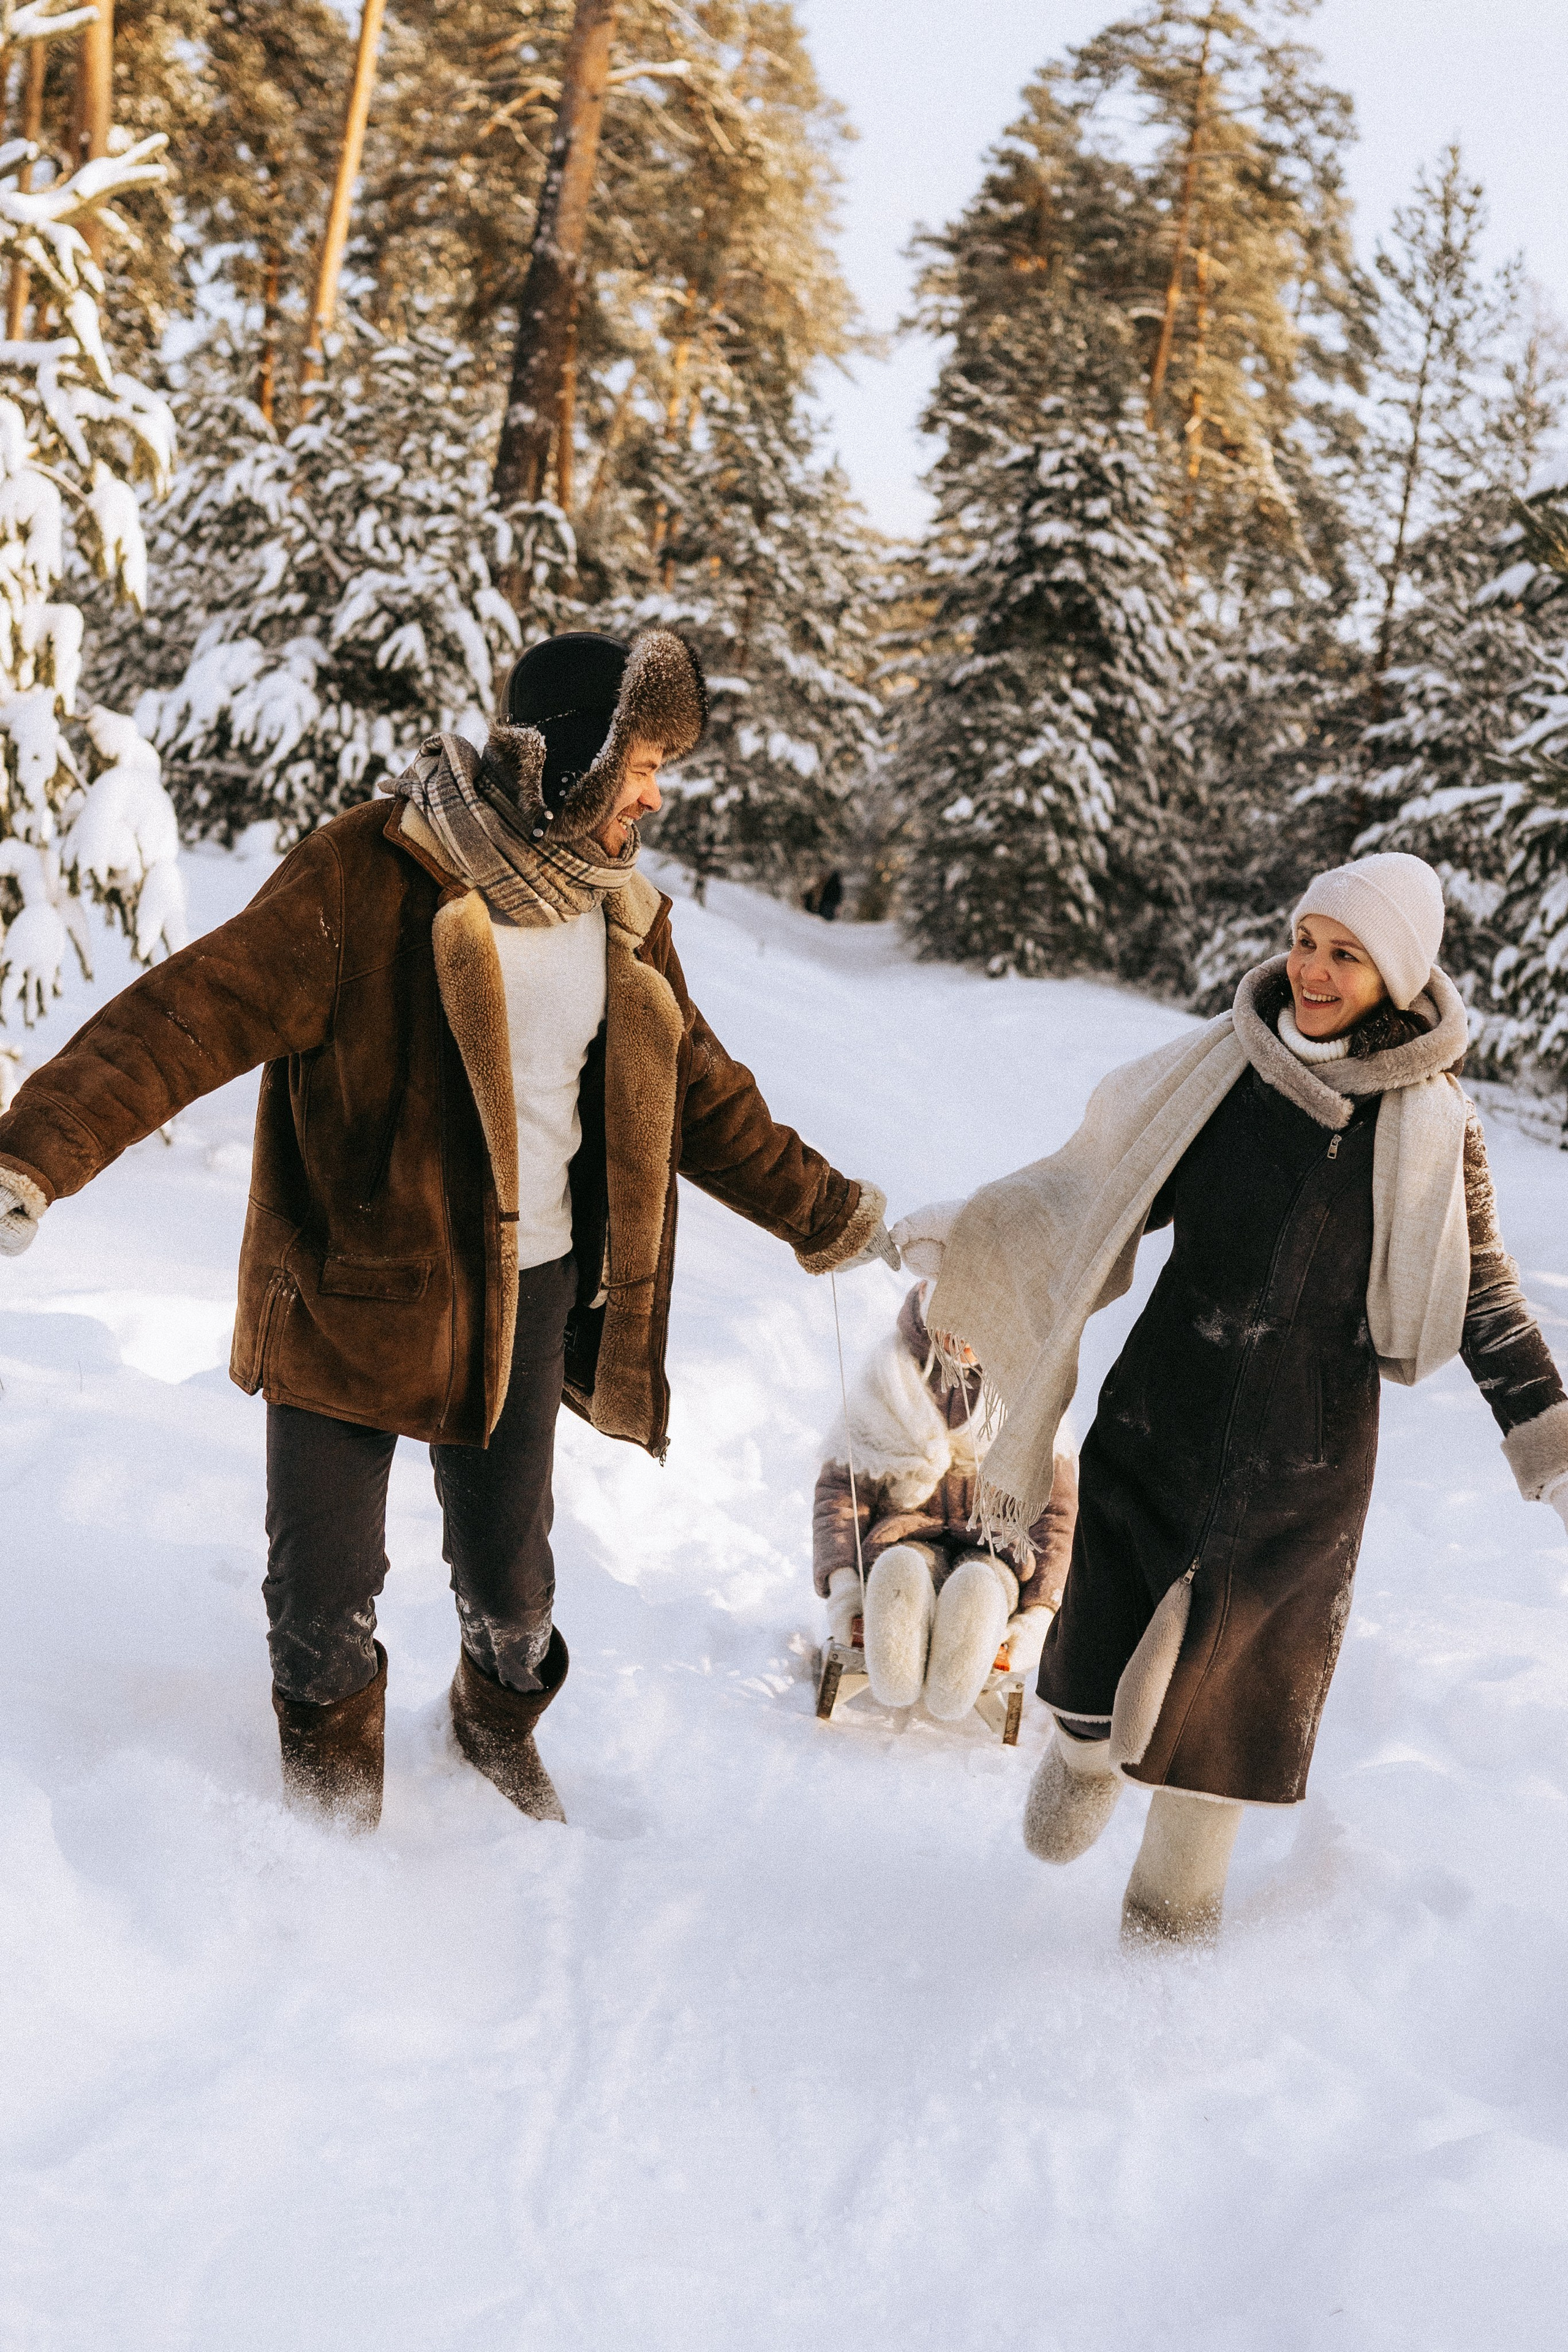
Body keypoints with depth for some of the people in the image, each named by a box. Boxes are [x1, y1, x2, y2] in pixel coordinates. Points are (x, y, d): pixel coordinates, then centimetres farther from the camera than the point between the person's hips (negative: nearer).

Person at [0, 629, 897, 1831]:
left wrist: (832, 1215, 24)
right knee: (325, 1585, 4)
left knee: (510, 1572, 14)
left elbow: (703, 1098, 18)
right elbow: (194, 1012, -24)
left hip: (527, 1293, 5)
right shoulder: (372, 877, -15)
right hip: (352, 1286, -4)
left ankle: (500, 1719, 47)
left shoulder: (621, 915, 6)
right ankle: (332, 1773, 34)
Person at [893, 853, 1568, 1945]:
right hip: (1162, 1406, 2)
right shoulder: (1224, 1066, -2)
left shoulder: (1430, 1124, -7)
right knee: (1107, 1613, 4)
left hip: (1306, 1447, -2)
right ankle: (1084, 1757, 40)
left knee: (1240, 1678, 6)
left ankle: (1176, 1908, 27)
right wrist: (963, 1230, 10)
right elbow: (1102, 1183, 10)